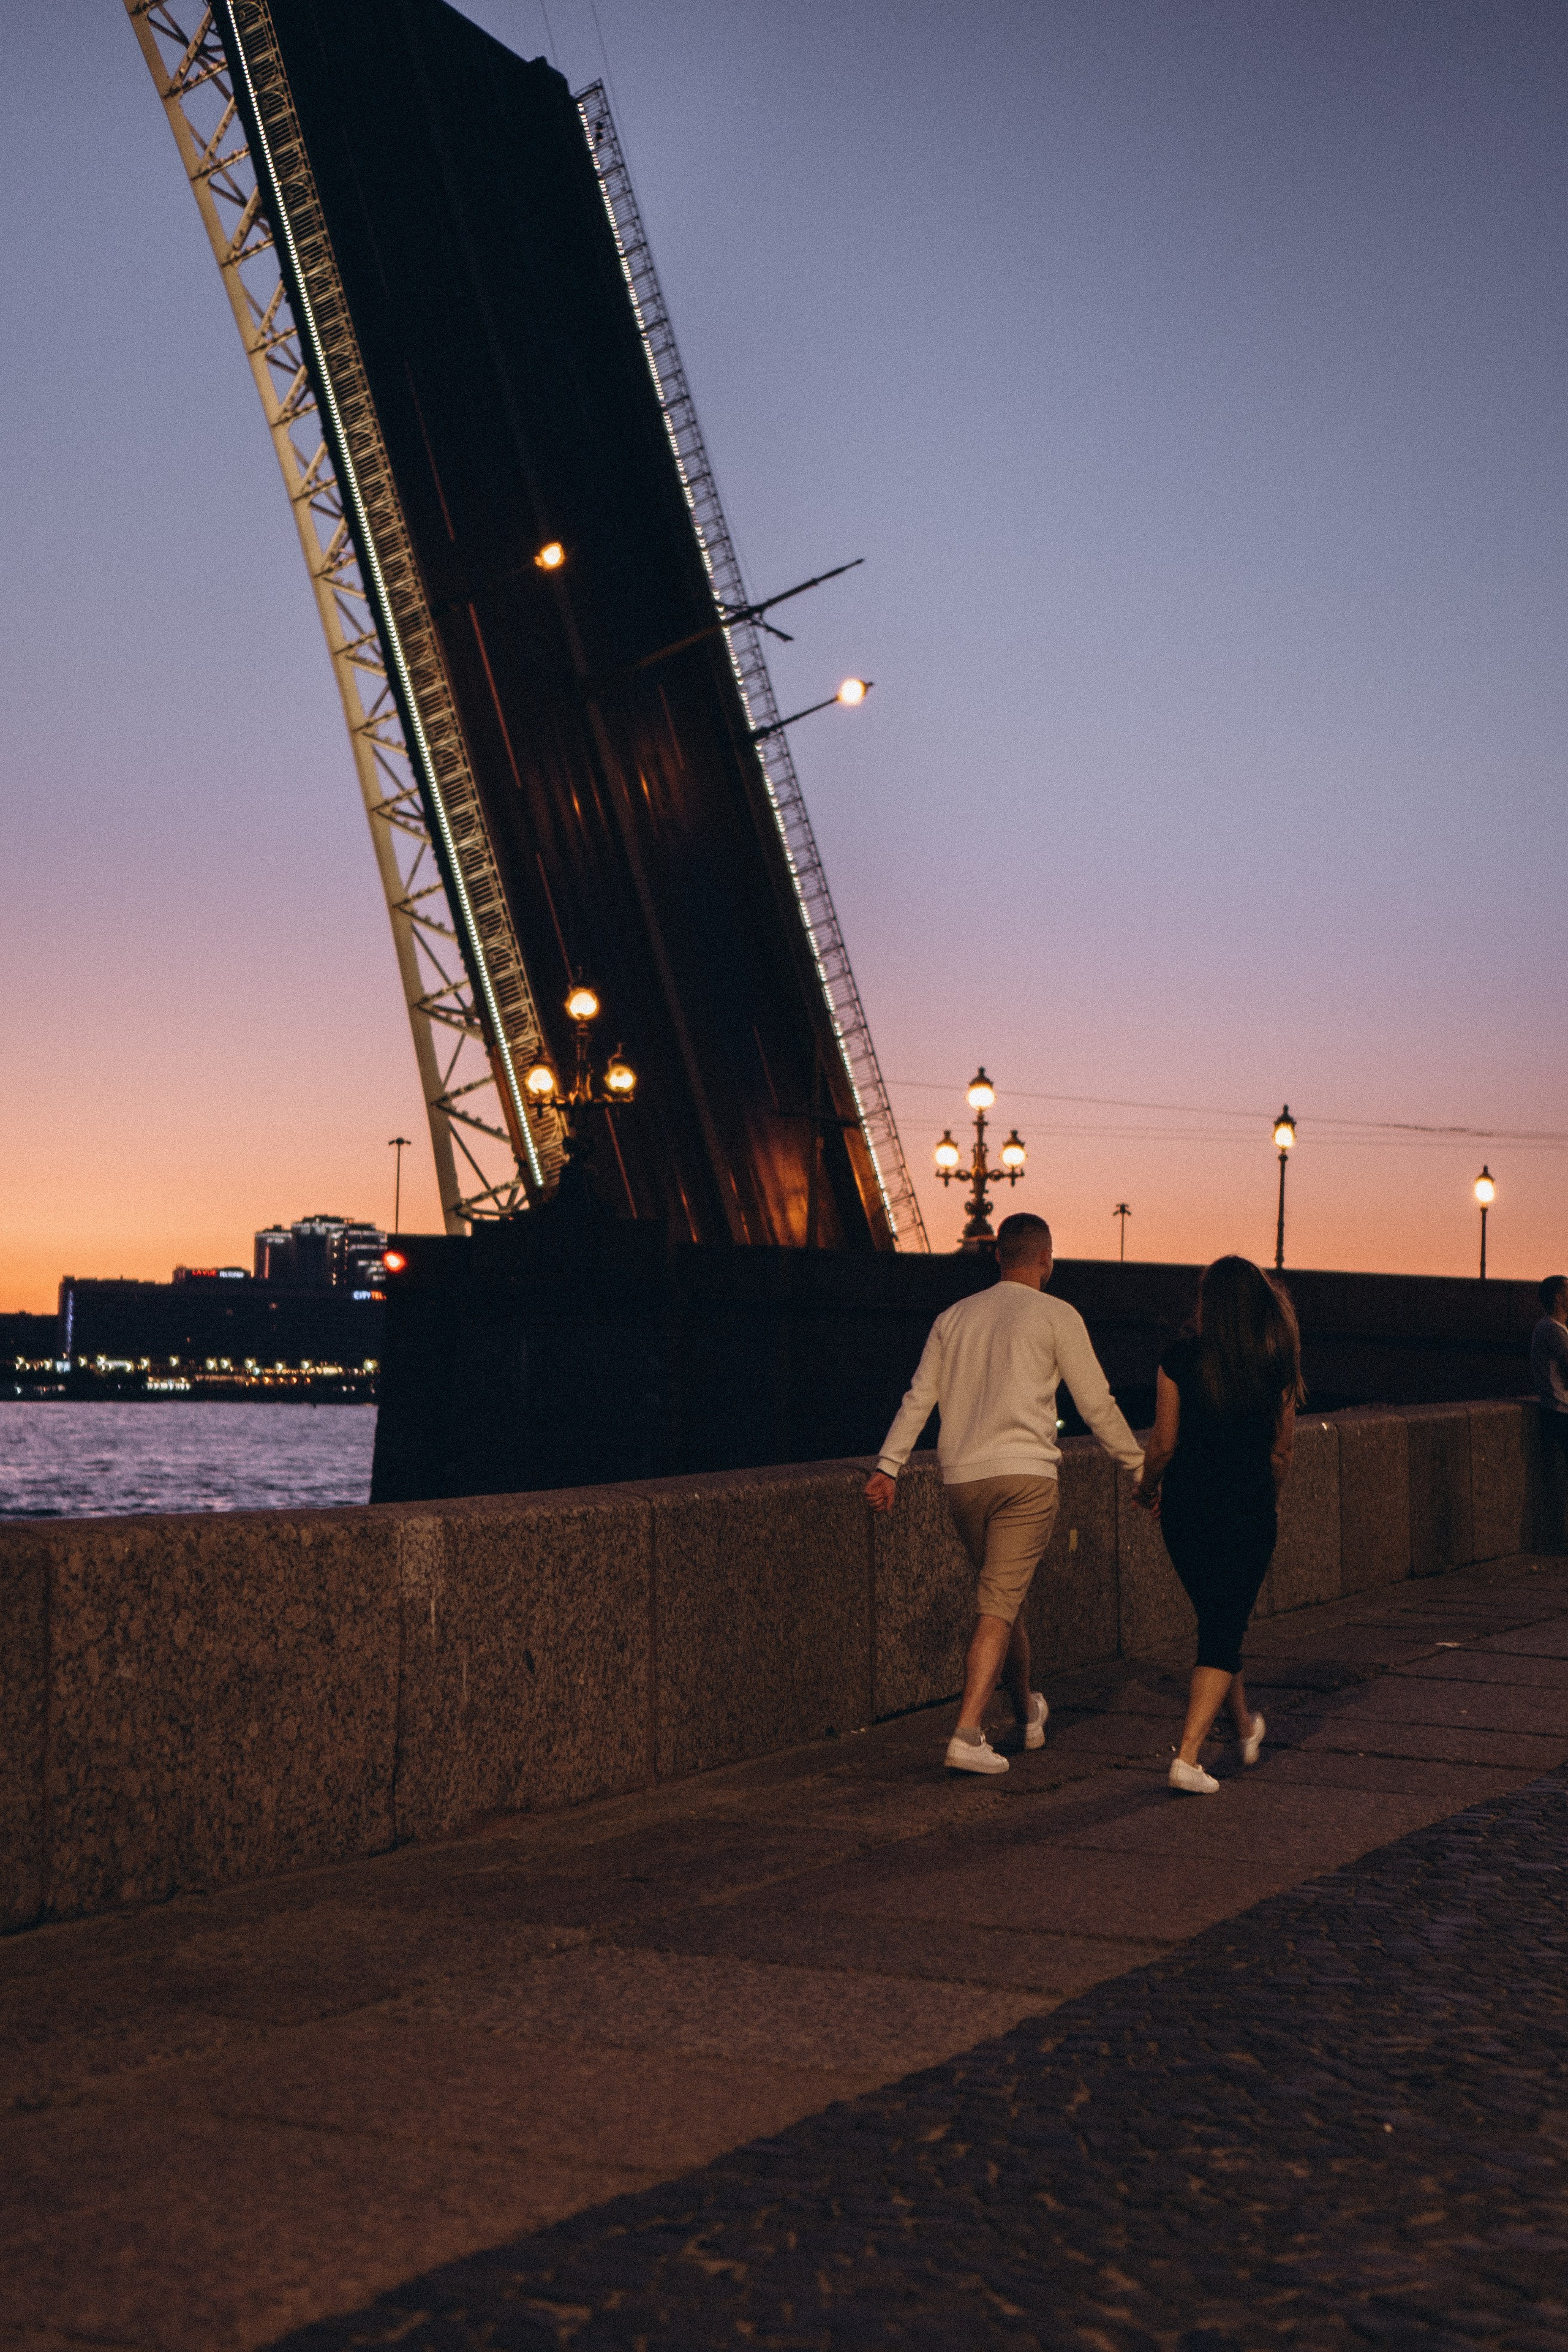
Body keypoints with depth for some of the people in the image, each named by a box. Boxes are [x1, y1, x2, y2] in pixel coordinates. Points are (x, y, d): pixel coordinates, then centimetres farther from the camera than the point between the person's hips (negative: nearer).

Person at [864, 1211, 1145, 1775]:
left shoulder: (955, 1317, 15)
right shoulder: (1056, 1316, 1)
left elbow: (918, 1398, 9)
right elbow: (1097, 1405, 1)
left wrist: (888, 1467, 6)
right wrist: (1140, 1467, 10)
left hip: (961, 1480, 5)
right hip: (1024, 1474, -5)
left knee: (1001, 1599, 20)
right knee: (998, 1607, -7)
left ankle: (1027, 1715, 34)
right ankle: (967, 1735, -16)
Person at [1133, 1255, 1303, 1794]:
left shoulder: (1180, 1360, -8)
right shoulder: (1276, 1365, -4)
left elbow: (1164, 1443, -4)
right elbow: (1281, 1451, 4)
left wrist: (1148, 1487, 16)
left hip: (1187, 1506, 1)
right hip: (1249, 1510, -1)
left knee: (1215, 1620, 22)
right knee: (1225, 1630, 4)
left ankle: (1246, 1728, 39)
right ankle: (1187, 1755, -8)